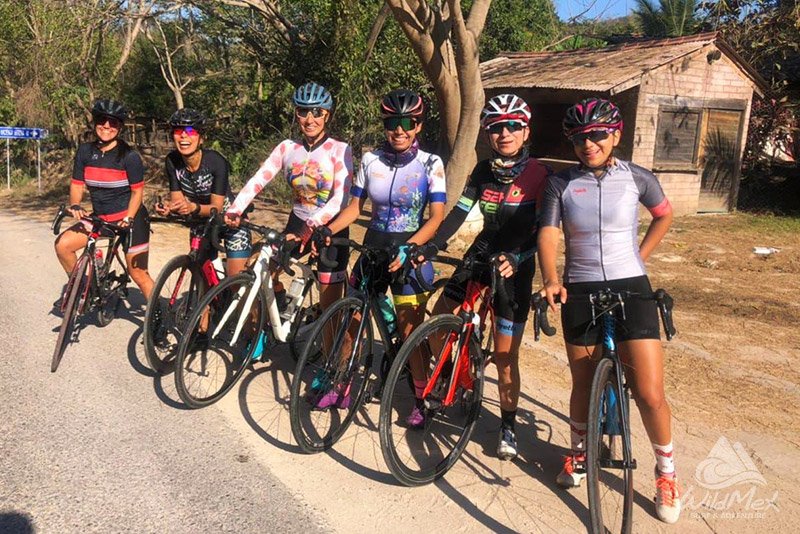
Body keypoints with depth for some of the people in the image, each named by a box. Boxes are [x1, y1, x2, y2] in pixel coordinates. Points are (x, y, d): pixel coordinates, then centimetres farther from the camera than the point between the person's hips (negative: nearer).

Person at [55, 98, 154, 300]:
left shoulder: (129, 156, -13)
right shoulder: (85, 152, 1)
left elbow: (137, 191, -9)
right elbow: (77, 184, 4)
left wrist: (128, 219, -21)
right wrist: (75, 205, -15)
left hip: (129, 218, -5)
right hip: (99, 218, 5)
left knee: (138, 274, -3)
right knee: (62, 244, -10)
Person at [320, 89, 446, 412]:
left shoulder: (431, 164, -7)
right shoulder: (370, 160, 1)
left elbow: (437, 217, -13)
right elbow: (355, 207, 5)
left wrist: (408, 248, -27)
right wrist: (326, 231, -11)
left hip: (411, 253, -3)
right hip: (373, 247, 4)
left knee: (411, 332, 0)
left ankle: (421, 398, 18)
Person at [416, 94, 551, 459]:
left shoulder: (540, 176, -11)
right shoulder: (483, 171, 2)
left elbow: (542, 230, -18)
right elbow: (458, 214, -4)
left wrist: (514, 258, -36)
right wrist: (428, 249, -18)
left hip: (514, 268, -4)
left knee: (505, 356, -2)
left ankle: (508, 426, 18)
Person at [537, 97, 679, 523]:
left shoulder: (636, 178, 0)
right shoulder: (562, 183, -1)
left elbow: (664, 215, 18)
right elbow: (547, 234, -11)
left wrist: (640, 257, 9)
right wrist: (551, 279, -28)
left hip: (630, 288, -1)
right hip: (580, 292, 1)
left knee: (650, 393, -5)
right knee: (583, 385, 13)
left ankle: (666, 472, 19)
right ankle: (578, 455, 39)